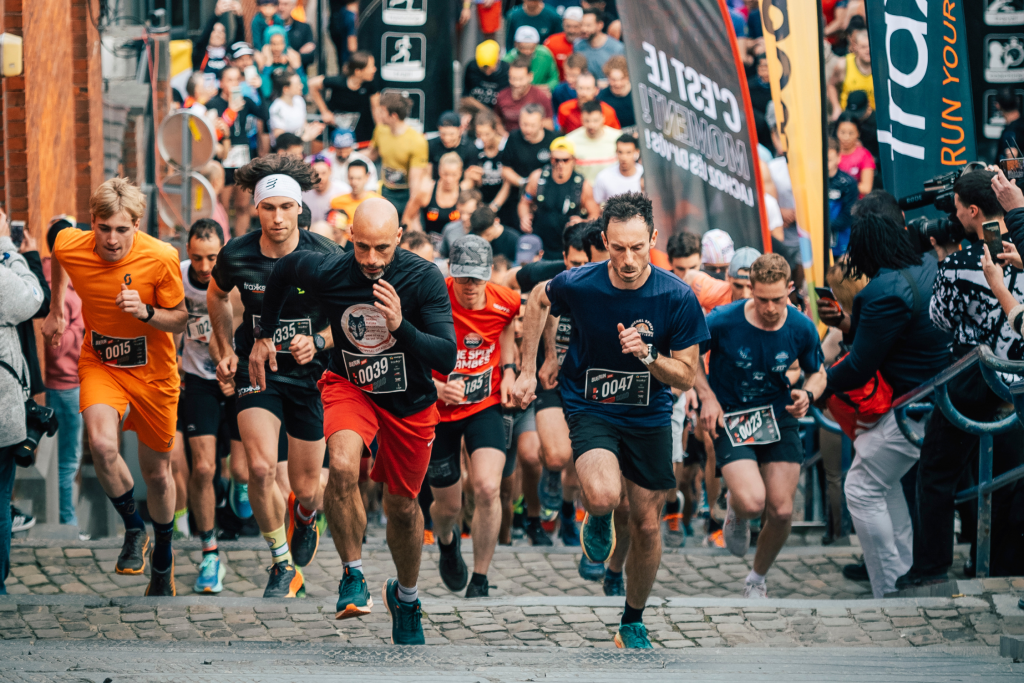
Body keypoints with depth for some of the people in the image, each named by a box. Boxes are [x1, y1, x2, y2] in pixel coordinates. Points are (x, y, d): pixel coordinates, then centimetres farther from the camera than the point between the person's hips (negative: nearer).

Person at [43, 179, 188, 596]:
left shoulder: (161, 258, -23)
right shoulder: (69, 246, -17)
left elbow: (180, 321, -10)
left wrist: (146, 312, -29)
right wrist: (56, 310, 19)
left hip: (153, 371, 0)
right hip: (100, 364, 1)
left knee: (157, 473, 12)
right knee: (102, 445, -28)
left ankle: (163, 561, 38)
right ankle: (133, 530, -3)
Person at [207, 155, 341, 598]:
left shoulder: (326, 257, -16)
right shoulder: (236, 256, -11)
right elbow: (217, 296, 13)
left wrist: (317, 342, -21)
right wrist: (226, 350, 9)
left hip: (309, 374, 0)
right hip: (256, 368, 0)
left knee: (306, 488, 4)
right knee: (261, 468, -21)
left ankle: (304, 524, 45)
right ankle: (282, 563, 1)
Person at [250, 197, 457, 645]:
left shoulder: (424, 279, -24)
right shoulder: (326, 272, -20)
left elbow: (447, 359, -27)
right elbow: (282, 271, 5)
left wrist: (401, 326, -43)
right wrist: (264, 334, 15)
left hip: (410, 403, 0)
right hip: (349, 386, 0)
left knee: (402, 506, 14)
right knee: (342, 468, -30)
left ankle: (406, 596, 42)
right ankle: (353, 575, -11)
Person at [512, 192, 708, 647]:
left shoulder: (677, 298, -16)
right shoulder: (578, 285, -17)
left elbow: (686, 377, -8)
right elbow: (538, 302, 8)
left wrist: (647, 356, -28)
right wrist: (527, 371, 8)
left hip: (649, 418, 2)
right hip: (590, 409, -2)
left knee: (647, 524, 8)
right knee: (603, 496, -29)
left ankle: (633, 623, 31)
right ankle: (598, 523, 11)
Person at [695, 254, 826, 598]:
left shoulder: (801, 328, -10)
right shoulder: (723, 322, -19)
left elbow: (818, 373, 8)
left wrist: (807, 395, -15)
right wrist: (707, 397, -10)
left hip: (778, 417, 3)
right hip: (729, 419, -3)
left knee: (781, 511, -4)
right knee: (752, 502, -23)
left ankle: (757, 579, 23)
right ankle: (735, 511, 18)